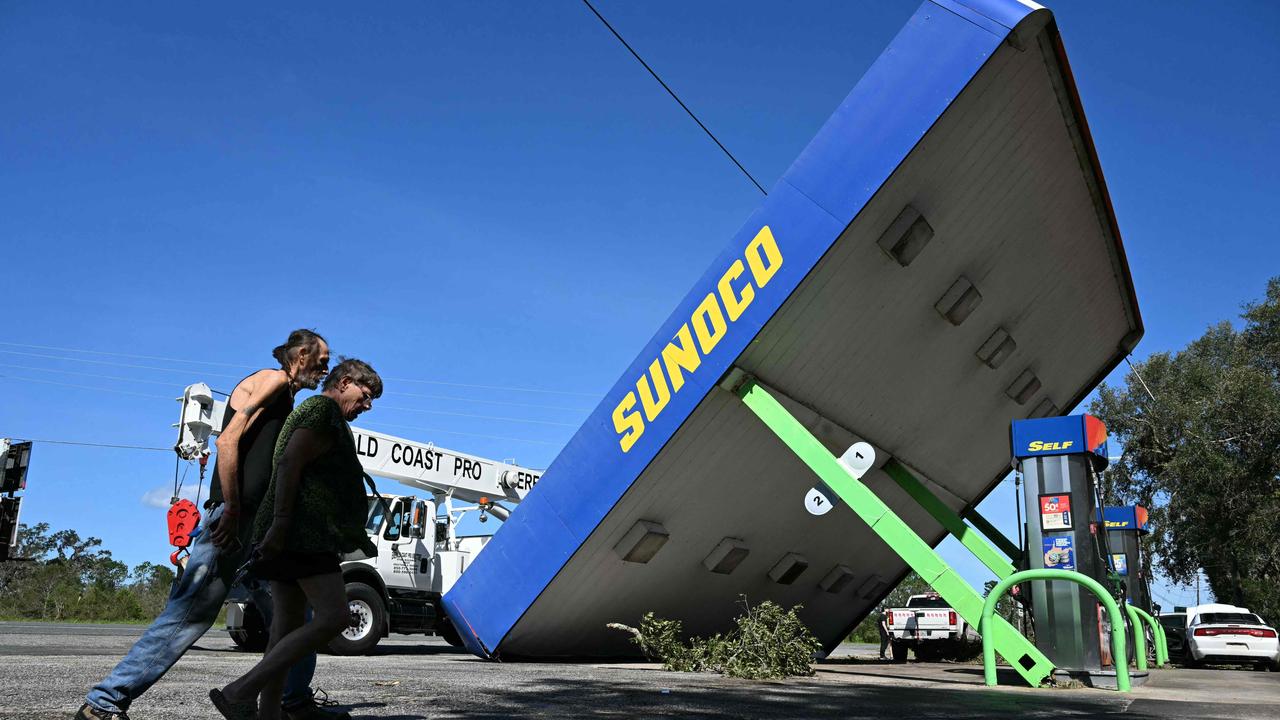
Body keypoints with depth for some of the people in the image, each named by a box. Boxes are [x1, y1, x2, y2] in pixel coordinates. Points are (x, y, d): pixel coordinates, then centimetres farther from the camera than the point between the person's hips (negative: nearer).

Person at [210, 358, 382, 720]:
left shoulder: (333, 423, 28)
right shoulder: (322, 409, -2)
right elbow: (289, 463, -16)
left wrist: (358, 539, 30)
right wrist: (279, 523, -24)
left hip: (290, 539, 11)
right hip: (302, 533, -11)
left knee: (288, 629, 7)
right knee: (333, 616, -17)